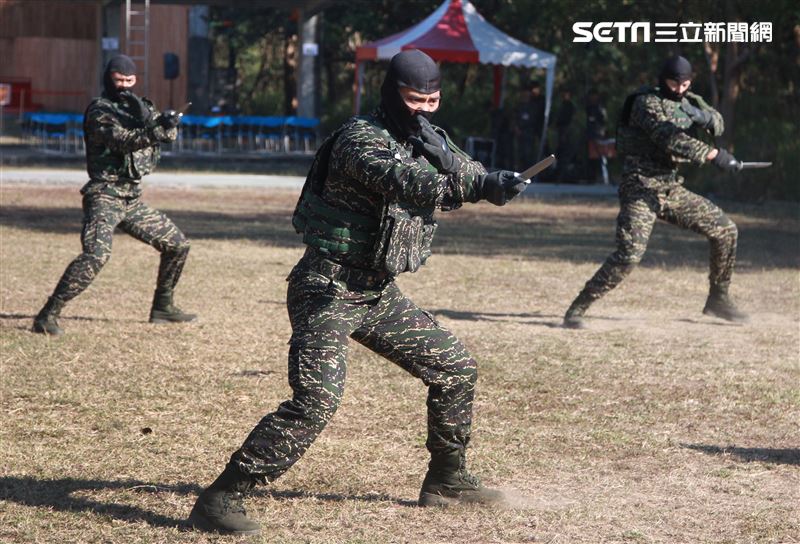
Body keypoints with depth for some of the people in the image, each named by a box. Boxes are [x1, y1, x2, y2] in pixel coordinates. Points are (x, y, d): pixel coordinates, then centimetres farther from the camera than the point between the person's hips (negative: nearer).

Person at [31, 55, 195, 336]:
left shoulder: (140, 106, 13)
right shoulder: (99, 110, -8)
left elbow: (169, 132, -2)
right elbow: (121, 140, -25)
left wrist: (156, 120, -24)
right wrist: (152, 133, -41)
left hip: (132, 199, 8)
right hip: (104, 195, -8)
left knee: (177, 244, 13)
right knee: (96, 254, -27)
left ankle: (162, 307, 27)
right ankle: (47, 316, -27)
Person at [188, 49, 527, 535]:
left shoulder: (430, 140, 10)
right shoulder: (361, 138, -17)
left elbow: (468, 179, 2)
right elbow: (407, 183, -32)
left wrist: (450, 159, -20)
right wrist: (481, 188, -44)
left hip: (379, 293, 9)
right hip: (330, 290, -9)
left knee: (456, 369, 14)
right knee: (317, 400, -23)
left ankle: (447, 480, 32)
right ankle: (220, 500, -19)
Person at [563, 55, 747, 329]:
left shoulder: (687, 101, 11)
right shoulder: (647, 102, -12)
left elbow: (717, 124, 7)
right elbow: (669, 139, -24)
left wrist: (704, 116, -18)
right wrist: (713, 155, -28)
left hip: (673, 190, 8)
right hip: (641, 190, -8)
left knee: (725, 230, 8)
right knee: (629, 254, -23)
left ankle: (718, 299, 24)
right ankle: (576, 309, -14)